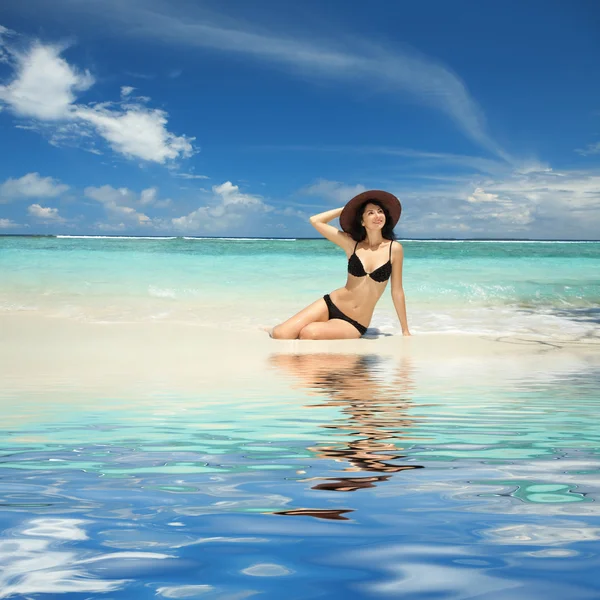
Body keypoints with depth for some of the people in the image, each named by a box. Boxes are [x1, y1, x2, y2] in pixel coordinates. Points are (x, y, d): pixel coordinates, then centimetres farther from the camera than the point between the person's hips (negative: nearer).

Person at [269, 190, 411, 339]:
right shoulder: (352, 244, 1)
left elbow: (397, 291, 2)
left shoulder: (394, 248, -4)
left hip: (355, 325, -1)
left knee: (308, 334, -28)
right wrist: (346, 209, 6)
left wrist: (405, 330, 6)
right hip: (331, 305, 2)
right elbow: (315, 221, 2)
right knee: (280, 335, -17)